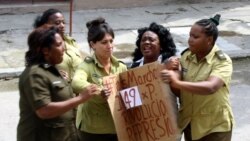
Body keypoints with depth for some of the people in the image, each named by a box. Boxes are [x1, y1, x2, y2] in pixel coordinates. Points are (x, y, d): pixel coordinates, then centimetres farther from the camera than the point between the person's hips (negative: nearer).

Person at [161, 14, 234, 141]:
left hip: (215, 126, -5)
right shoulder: (186, 56, -3)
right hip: (189, 122, 5)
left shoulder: (222, 61, -18)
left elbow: (211, 87, -36)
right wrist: (170, 69, -16)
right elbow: (178, 89, 3)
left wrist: (178, 83, -44)